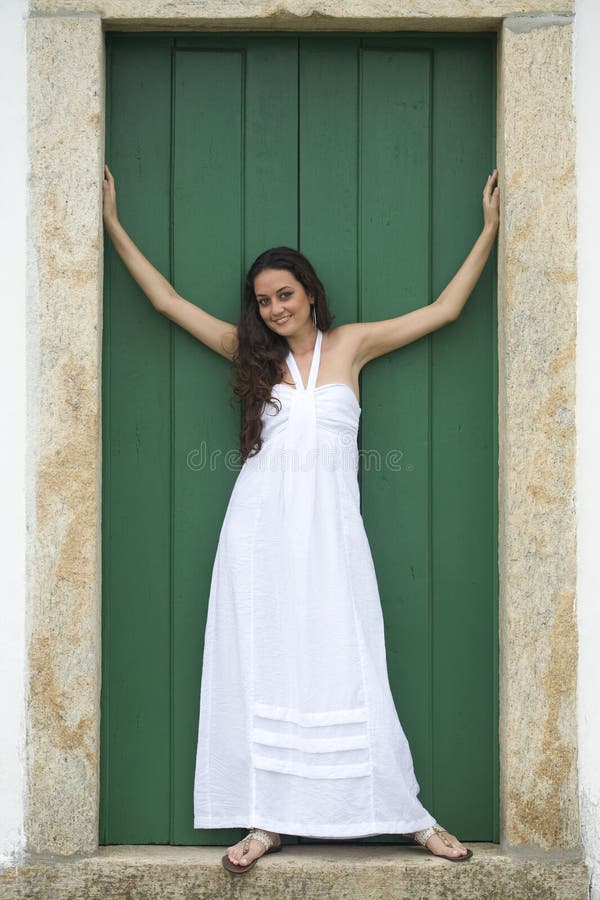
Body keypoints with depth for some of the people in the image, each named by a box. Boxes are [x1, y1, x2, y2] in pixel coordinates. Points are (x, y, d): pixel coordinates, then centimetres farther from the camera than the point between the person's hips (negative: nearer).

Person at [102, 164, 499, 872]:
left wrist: (489, 230, 12)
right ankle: (268, 820, 10)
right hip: (261, 528, 1)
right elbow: (168, 300, 12)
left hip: (329, 529, -1)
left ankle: (409, 816, 9)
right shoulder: (249, 352, 9)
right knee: (261, 670, 2)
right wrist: (113, 225, 14)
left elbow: (443, 309, 11)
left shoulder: (350, 344, 8)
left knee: (348, 672, -1)